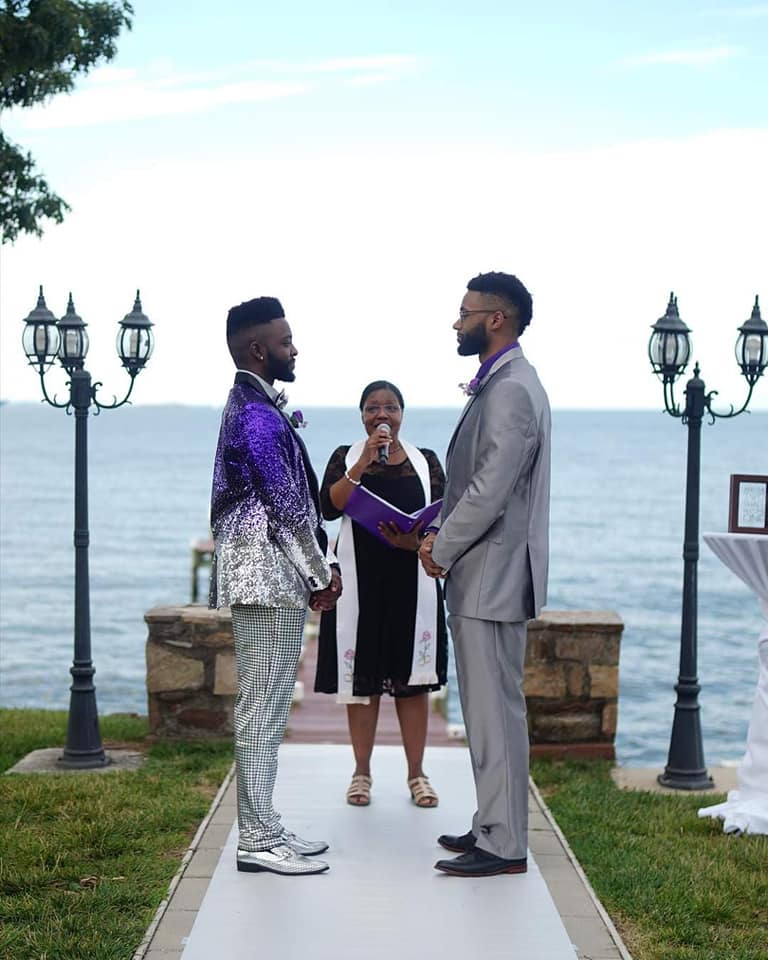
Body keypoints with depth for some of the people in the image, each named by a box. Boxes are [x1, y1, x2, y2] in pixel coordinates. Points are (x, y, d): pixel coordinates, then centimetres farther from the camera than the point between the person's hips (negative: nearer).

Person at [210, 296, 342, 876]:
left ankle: (264, 829, 20)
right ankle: (259, 841, 0)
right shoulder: (256, 415, -15)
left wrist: (322, 565, 13)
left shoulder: (256, 408, 18)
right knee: (263, 706, -6)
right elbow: (287, 507, -17)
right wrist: (320, 574, -8)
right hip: (268, 574, -11)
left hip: (275, 577, 11)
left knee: (267, 705, 13)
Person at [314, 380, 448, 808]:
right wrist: (363, 463, -17)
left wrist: (420, 540, -16)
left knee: (412, 676, 3)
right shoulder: (346, 457, 7)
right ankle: (362, 772, 12)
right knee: (362, 675, 2)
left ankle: (417, 772, 10)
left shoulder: (426, 461, 10)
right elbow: (329, 506, -9)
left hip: (412, 580, 1)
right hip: (360, 581, -1)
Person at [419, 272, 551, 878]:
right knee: (488, 707, 15)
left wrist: (442, 549, -11)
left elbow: (491, 489, -22)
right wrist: (444, 537, 7)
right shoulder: (498, 385, 16)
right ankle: (495, 826, 24)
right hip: (481, 573, 11)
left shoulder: (511, 390, -17)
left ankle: (504, 845, 1)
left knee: (495, 708, -5)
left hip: (493, 577, -11)